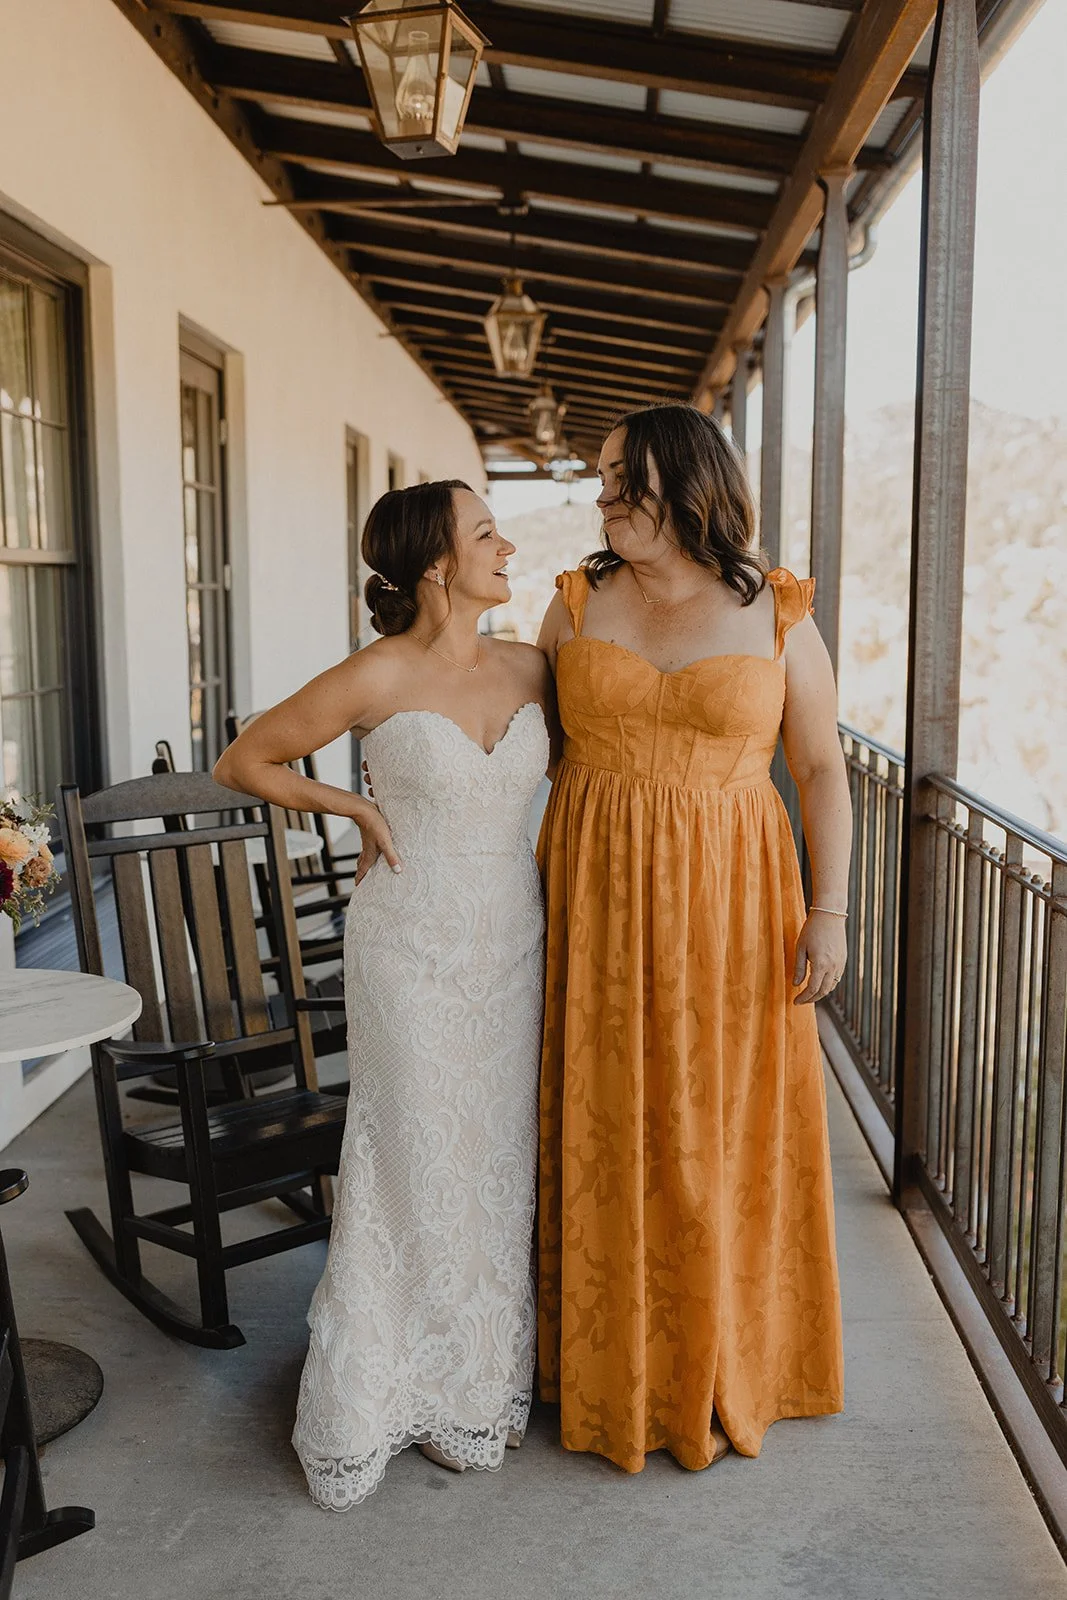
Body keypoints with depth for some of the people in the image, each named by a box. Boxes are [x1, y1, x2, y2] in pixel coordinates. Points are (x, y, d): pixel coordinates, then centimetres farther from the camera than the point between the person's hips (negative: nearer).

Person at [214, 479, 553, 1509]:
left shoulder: (527, 669, 4)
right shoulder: (379, 676, -11)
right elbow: (242, 761, -1)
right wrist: (356, 807, -6)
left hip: (512, 941, 5)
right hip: (413, 949, -5)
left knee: (498, 1161, 11)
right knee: (413, 1165, 2)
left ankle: (478, 1385, 29)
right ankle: (361, 1414, 21)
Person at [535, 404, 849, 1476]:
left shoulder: (775, 615, -1)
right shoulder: (577, 603, 5)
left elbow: (821, 768, 0)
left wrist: (829, 911, -7)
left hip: (728, 904, -1)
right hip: (600, 902, 2)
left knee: (722, 1132, 6)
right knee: (607, 1128, 8)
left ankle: (721, 1370, 27)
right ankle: (612, 1368, 27)